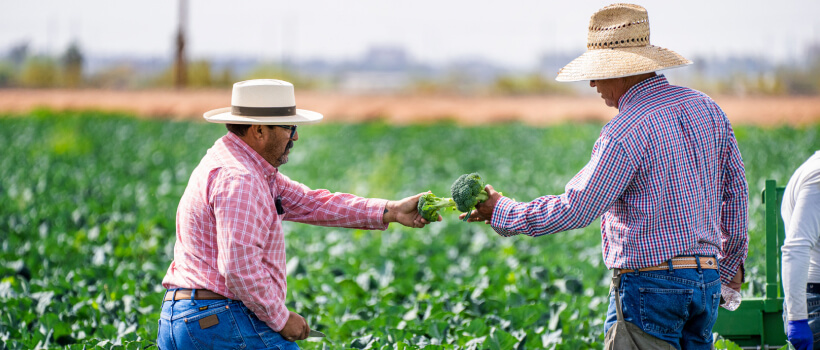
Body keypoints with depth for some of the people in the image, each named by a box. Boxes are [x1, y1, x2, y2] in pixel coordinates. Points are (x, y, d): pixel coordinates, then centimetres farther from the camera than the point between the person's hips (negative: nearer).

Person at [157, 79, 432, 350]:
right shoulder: (238, 179, -16)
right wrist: (280, 318, -12)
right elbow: (239, 266, -24)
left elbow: (309, 203, 16)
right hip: (224, 324, -10)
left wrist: (390, 212, 10)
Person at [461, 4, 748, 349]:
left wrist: (502, 211, -3)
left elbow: (575, 209, -14)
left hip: (651, 284, -8)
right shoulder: (706, 107, 9)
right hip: (707, 281, 8)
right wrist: (731, 262, 27)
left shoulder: (625, 132, -15)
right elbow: (736, 190, 16)